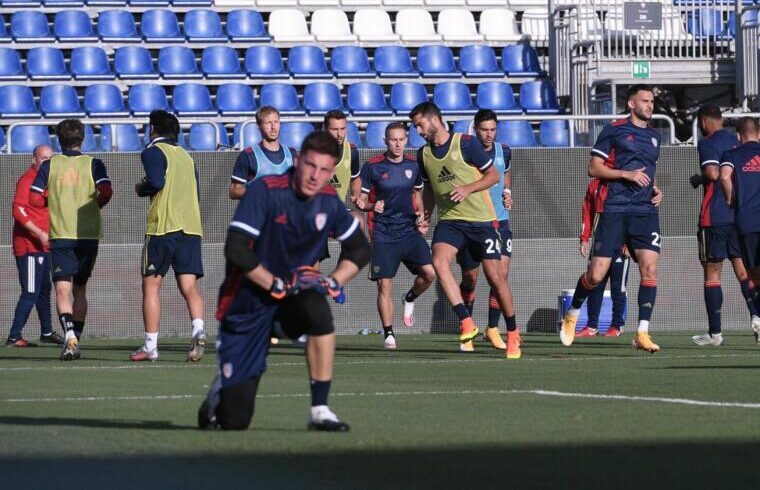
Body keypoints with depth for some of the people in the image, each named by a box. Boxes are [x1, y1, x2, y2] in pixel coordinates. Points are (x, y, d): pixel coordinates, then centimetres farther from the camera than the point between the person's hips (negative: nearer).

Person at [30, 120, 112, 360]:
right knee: (80, 289, 16)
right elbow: (106, 192, -12)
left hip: (60, 235, -2)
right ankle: (76, 340, 18)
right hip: (89, 234, 2)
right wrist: (94, 205, 9)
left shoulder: (49, 165, 3)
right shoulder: (93, 164, 2)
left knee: (63, 289, -7)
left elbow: (35, 199, -2)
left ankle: (70, 334, -30)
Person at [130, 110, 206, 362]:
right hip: (191, 227, 5)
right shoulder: (186, 156, 20)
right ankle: (198, 329, -27)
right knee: (189, 285, -2)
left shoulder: (153, 152, -1)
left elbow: (156, 182, -16)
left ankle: (150, 346, 1)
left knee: (151, 285, 3)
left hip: (162, 227, -5)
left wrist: (141, 189, 3)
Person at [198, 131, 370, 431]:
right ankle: (220, 390, 36)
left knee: (318, 309, -36)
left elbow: (359, 249, 12)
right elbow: (235, 249, -26)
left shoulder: (329, 201, -3)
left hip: (293, 294, 4)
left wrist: (332, 283, -5)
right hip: (246, 304, -4)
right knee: (234, 422, -5)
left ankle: (320, 411, -25)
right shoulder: (266, 191, -19)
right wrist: (277, 285, -24)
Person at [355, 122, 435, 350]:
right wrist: (371, 206, -20)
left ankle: (409, 299, 19)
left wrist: (420, 216, 6)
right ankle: (388, 334, 7)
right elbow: (361, 200, 1)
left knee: (429, 273, -13)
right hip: (383, 235, -3)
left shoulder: (413, 166, 7)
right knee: (384, 285, -5)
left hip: (410, 231, 3)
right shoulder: (372, 167, -4)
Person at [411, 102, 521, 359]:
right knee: (439, 262, -24)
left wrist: (468, 188, -17)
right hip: (449, 220, 4)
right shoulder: (424, 154, 9)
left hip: (481, 219, -4)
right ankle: (466, 323, -24)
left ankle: (512, 333, 13)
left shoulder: (466, 143, -7)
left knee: (494, 275, -5)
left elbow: (493, 175, -3)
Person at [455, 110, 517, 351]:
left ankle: (493, 328, 0)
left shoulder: (504, 151, 6)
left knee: (502, 273, -8)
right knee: (470, 278, 4)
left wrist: (507, 193, 9)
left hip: (499, 220, 3)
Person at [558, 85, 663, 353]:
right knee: (596, 274, -5)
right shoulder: (614, 130, 0)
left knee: (650, 268, -11)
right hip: (614, 210, -5)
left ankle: (642, 333, -8)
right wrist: (627, 174, -14)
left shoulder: (654, 136, 19)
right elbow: (594, 168, -3)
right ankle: (572, 314, 23)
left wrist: (655, 190, 13)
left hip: (645, 211, 5)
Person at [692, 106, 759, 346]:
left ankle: (714, 332, 2)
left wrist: (699, 178, -2)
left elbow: (713, 173, -22)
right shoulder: (736, 142, 13)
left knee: (712, 271, 2)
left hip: (715, 216, -6)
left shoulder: (707, 143, -8)